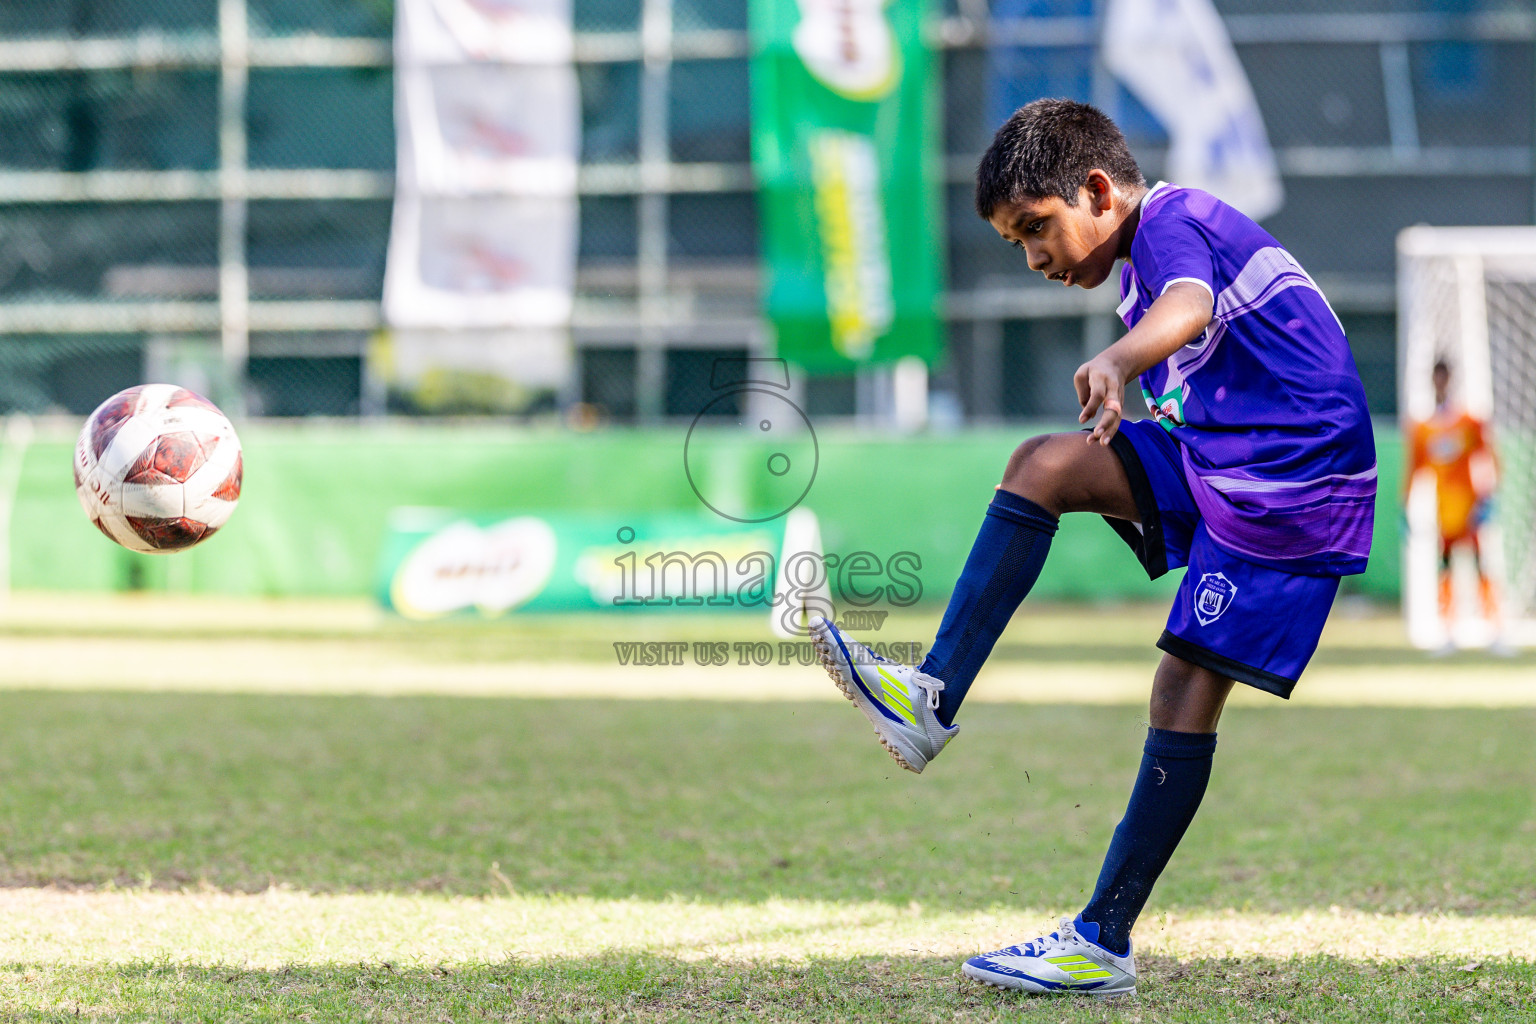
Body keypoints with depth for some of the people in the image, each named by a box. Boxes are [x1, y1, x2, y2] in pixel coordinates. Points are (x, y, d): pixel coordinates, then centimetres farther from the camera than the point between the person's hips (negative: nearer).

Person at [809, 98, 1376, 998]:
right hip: (1216, 459, 10)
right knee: (1044, 465, -1)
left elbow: (1188, 309, -38)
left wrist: (1115, 362, -58)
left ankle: (1104, 943, -7)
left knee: (1187, 690, -10)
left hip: (1292, 485, -10)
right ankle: (933, 700, -6)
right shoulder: (1152, 251, 17)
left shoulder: (1172, 222, -14)